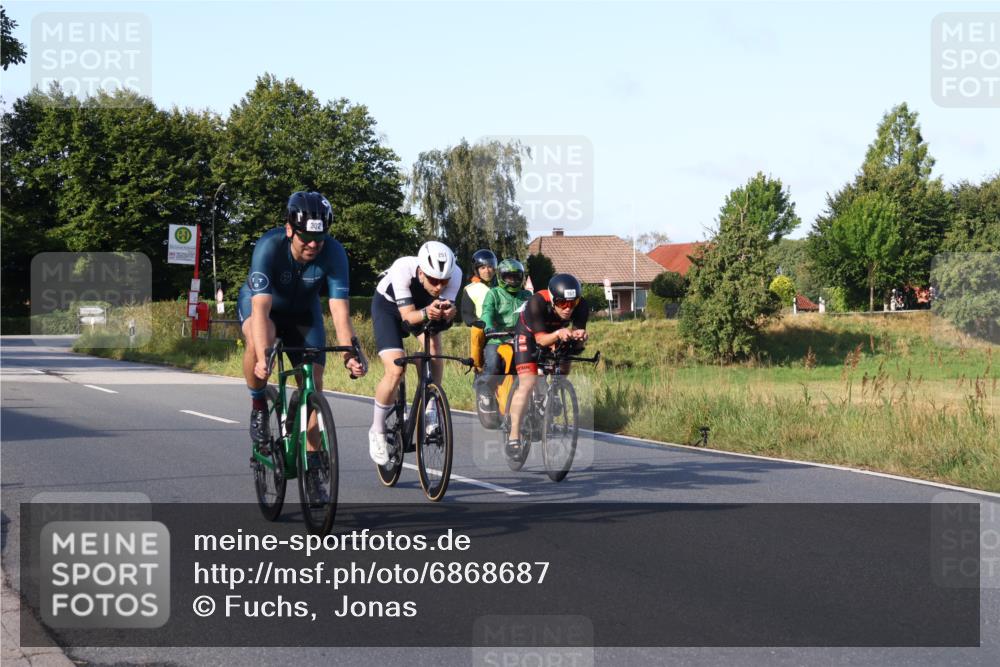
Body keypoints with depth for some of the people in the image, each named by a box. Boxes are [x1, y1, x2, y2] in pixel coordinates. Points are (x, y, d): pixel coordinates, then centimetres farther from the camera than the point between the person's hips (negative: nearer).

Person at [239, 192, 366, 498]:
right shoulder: (269, 246, -36)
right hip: (259, 302, -2)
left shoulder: (333, 253, -29)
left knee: (313, 385, -8)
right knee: (258, 341, -37)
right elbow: (261, 308, -43)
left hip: (303, 311, 2)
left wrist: (350, 355, -48)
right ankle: (258, 406, -11)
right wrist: (263, 357, -56)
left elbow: (340, 310, -33)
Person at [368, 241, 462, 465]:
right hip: (388, 306, -3)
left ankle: (430, 413, -12)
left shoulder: (454, 274, -31)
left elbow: (446, 317, -33)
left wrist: (447, 313, -56)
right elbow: (408, 316, -39)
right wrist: (425, 314, -59)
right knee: (396, 370, -20)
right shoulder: (403, 269, -39)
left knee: (433, 344, -27)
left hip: (425, 307, 3)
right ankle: (377, 431, 0)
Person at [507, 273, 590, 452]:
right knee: (527, 384, -16)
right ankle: (514, 436, -16)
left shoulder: (581, 307, -28)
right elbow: (541, 339, -38)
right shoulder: (537, 303, -38)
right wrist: (558, 334, -58)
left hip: (557, 336, 5)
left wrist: (579, 337, -52)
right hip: (529, 334, -5)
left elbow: (579, 336, -28)